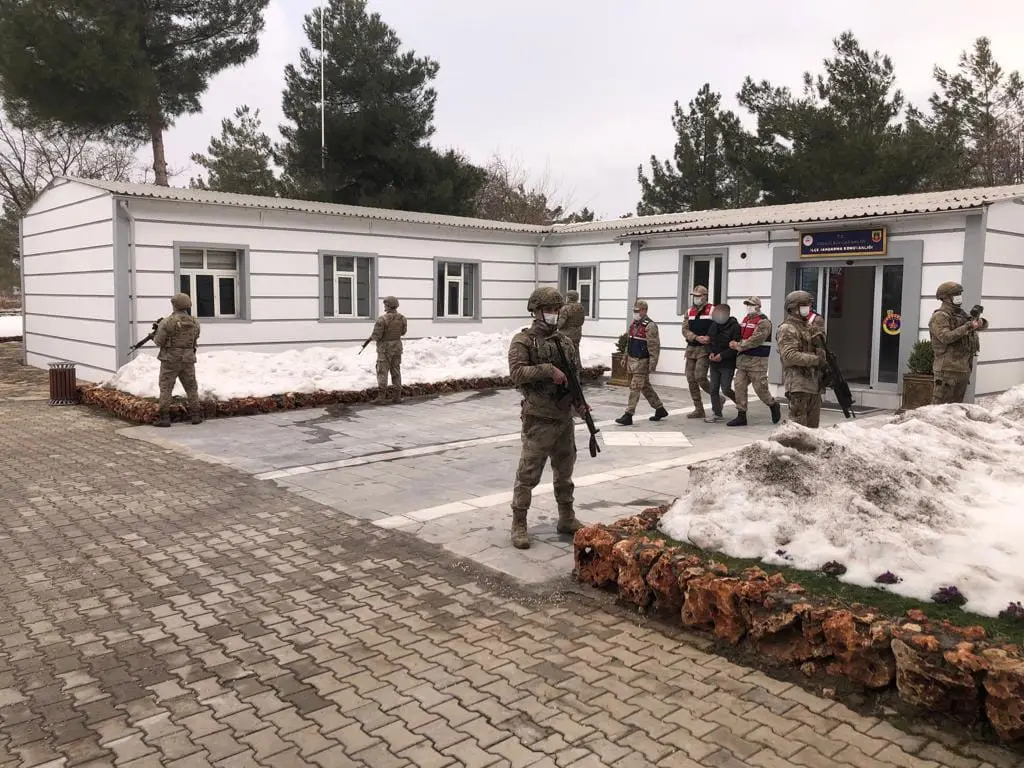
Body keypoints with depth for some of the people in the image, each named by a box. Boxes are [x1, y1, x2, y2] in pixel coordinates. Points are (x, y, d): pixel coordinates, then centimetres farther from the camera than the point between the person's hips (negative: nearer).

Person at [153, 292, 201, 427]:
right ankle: (195, 415, 14)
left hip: (170, 360, -4)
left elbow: (159, 342, -7)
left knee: (166, 388, 3)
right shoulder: (194, 322, 3)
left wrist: (155, 336, 15)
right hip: (188, 359, 4)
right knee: (191, 387, 13)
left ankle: (164, 418, 0)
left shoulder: (167, 322, -12)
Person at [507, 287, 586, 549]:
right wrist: (548, 370, -24)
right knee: (528, 474, -3)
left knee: (564, 471, 17)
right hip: (539, 419, -6)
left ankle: (567, 519, 30)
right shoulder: (523, 341, -6)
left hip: (565, 417, 7)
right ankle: (519, 525, 7)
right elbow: (516, 372, -20)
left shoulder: (565, 341, 12)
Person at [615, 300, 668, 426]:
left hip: (642, 362, -9)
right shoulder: (634, 324, 13)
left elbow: (654, 347, -17)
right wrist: (625, 357, 20)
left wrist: (653, 364, -21)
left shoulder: (650, 326, -14)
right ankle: (660, 409, 28)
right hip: (632, 360, 9)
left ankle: (628, 415, -6)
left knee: (635, 388, -8)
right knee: (645, 387, 16)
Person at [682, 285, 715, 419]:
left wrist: (709, 338, -22)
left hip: (705, 349, -6)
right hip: (691, 348, 6)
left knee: (700, 377, -16)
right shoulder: (689, 312, 13)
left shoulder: (712, 310, -3)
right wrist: (697, 338, -13)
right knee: (691, 379, 4)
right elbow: (685, 330, 4)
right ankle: (699, 410, 13)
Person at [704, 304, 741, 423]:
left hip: (727, 364, -7)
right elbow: (709, 341, 16)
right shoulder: (714, 325, 8)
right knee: (714, 389, 7)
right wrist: (710, 353, -3)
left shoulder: (735, 327, -13)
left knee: (726, 389, -8)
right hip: (714, 364, 7)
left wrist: (722, 355, -20)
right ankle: (717, 413, 16)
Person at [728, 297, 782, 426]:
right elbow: (739, 335, 18)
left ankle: (774, 406, 25)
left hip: (757, 360, -8)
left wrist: (740, 346, -18)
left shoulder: (763, 322, -10)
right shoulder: (746, 319, 16)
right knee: (739, 386, 0)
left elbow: (756, 339, -20)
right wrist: (735, 343, -4)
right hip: (742, 358, 8)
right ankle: (741, 416, 4)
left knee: (760, 387, -3)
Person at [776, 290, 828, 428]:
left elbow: (818, 351, 27)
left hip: (814, 384, 9)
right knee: (798, 425, -8)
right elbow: (789, 356, -20)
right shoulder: (787, 329, -8)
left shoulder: (810, 327, 20)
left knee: (813, 424, 13)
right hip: (798, 384, -9)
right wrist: (816, 360, -20)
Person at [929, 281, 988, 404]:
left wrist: (980, 322, -5)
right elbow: (946, 337, -20)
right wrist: (968, 327, -22)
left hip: (964, 367, 8)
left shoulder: (961, 314, 17)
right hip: (948, 367, -8)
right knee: (939, 403, -8)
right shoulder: (939, 316, -8)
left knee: (957, 403, 13)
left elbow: (985, 325, 19)